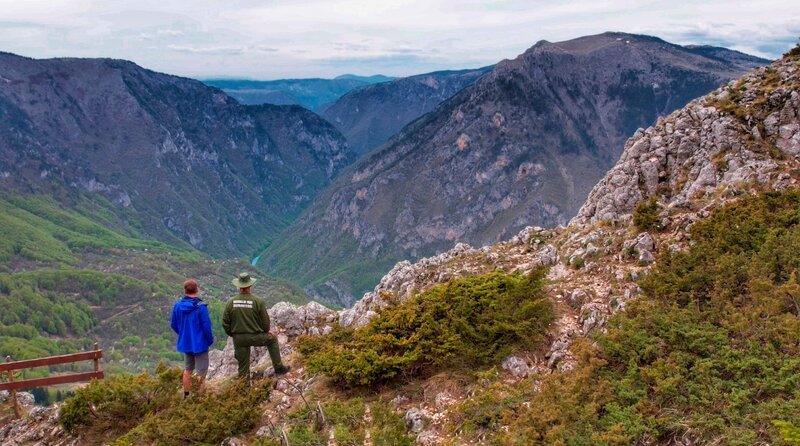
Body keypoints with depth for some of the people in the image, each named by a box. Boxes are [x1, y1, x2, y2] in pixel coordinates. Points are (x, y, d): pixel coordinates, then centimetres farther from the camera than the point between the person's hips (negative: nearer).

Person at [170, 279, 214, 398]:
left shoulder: (177, 306, -5)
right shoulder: (201, 307, -20)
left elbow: (173, 324, 5)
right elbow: (206, 326, -18)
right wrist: (210, 340, -2)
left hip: (185, 343, 6)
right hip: (200, 343, -6)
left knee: (187, 370, 22)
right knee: (201, 373, 4)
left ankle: (186, 396, 31)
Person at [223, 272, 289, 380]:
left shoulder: (230, 303, -6)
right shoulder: (257, 301, -12)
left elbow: (225, 323, -1)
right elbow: (265, 320, -4)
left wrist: (233, 334, 15)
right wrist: (266, 331, 16)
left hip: (238, 339, 2)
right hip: (256, 337, -2)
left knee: (243, 365, 15)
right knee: (272, 339, 25)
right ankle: (278, 367, 26)